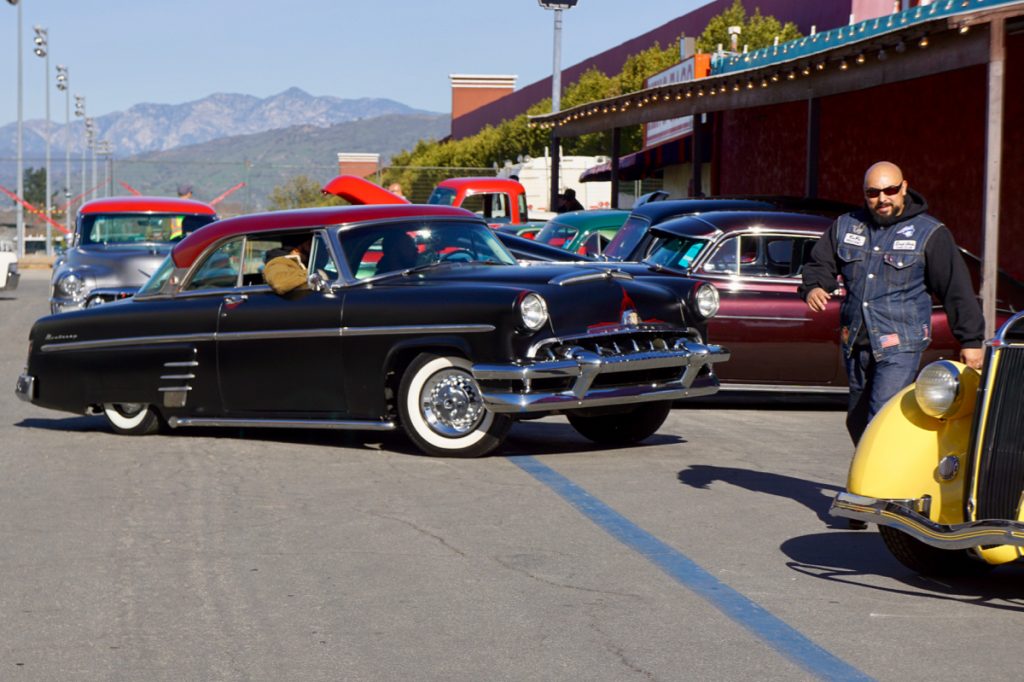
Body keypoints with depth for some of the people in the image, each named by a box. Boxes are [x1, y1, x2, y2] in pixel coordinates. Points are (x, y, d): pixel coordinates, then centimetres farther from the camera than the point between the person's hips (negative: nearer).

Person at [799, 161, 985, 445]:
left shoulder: (929, 233, -2)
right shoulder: (845, 226, 11)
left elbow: (957, 288, -2)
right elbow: (819, 264, 17)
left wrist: (971, 340, -5)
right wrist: (813, 288, -7)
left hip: (900, 345, -5)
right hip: (855, 344, 5)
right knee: (857, 422, 12)